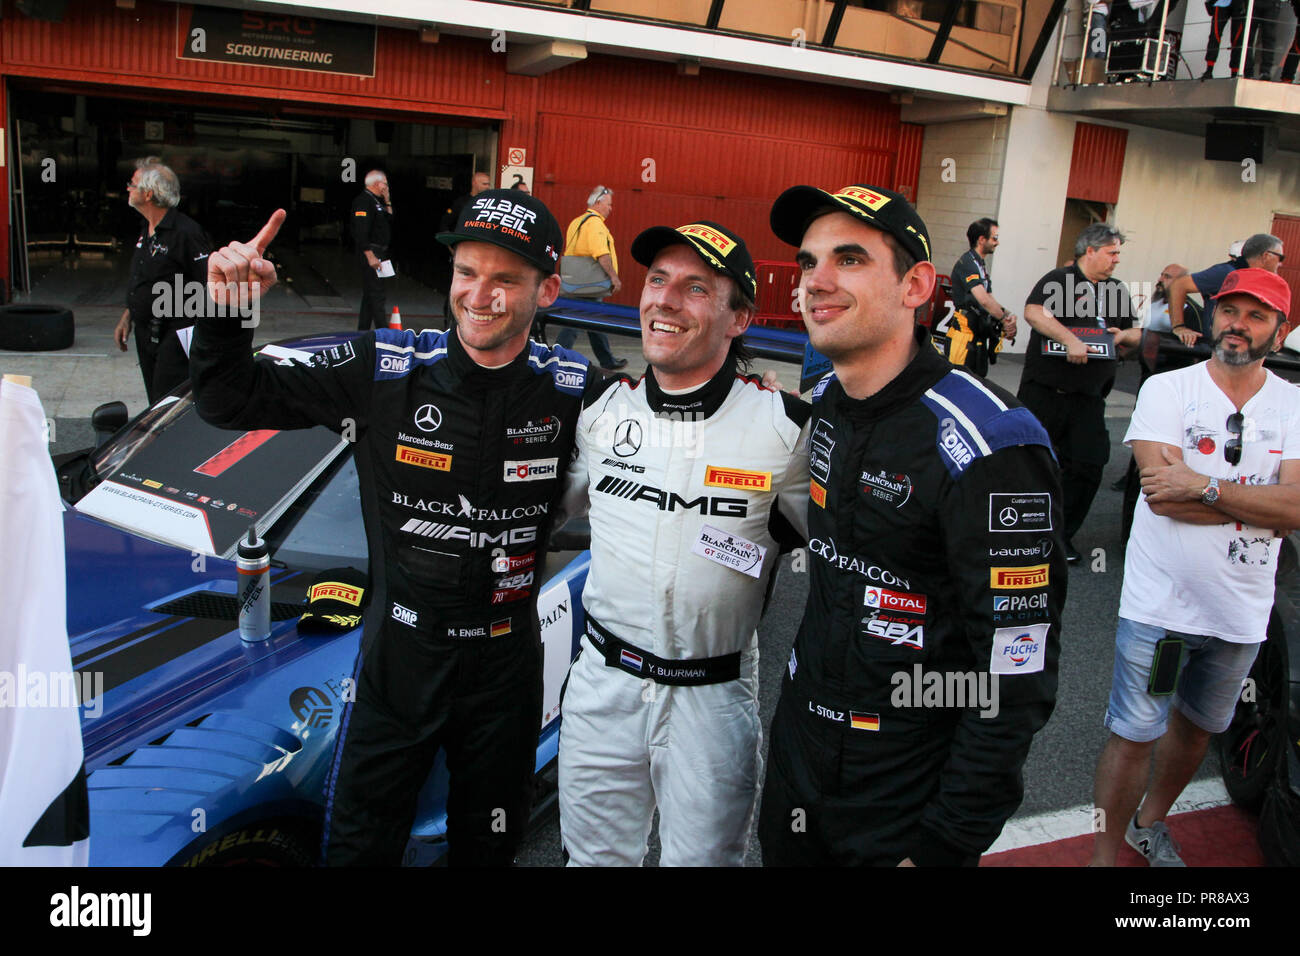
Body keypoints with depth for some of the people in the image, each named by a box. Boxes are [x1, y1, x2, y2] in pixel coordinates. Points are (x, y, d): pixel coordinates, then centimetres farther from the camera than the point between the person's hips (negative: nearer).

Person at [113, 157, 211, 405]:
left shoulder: (186, 232, -17)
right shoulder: (146, 231, 13)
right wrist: (126, 317, 21)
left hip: (175, 335, -9)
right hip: (145, 333, 9)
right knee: (155, 404, 14)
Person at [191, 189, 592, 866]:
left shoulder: (572, 393, -9)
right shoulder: (384, 371, -12)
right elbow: (228, 401, -8)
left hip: (507, 668, 1)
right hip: (397, 660, 0)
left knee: (487, 847, 23)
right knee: (357, 847, 16)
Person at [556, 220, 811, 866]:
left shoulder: (785, 427, -12)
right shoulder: (602, 408, -2)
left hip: (713, 703, -3)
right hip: (601, 683, 3)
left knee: (703, 857, 15)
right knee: (593, 856, 20)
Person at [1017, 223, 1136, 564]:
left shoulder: (1116, 291, 16)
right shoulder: (1059, 280, -5)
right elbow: (1033, 312, -24)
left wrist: (1123, 336, 3)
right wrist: (1070, 339, -32)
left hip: (1088, 398, 5)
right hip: (1044, 391, -5)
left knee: (1087, 466, -1)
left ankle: (1062, 534, 13)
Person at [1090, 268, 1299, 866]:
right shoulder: (1166, 389, -6)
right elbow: (1162, 494, -18)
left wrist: (1204, 486, -22)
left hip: (1241, 611, 4)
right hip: (1159, 600, -4)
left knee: (1196, 726, 22)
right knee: (1133, 738, 1)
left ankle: (1149, 823, 45)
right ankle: (1104, 855, 18)